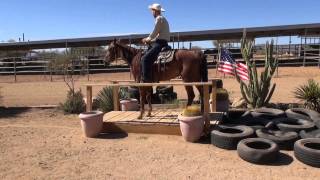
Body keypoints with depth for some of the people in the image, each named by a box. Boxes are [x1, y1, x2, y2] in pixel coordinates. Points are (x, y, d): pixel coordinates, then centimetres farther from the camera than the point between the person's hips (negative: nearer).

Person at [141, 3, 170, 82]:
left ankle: (146, 79, -25)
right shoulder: (162, 19, 24)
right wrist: (150, 40, 14)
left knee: (145, 58, -21)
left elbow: (154, 32, -12)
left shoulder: (159, 18, -8)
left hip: (160, 43, -11)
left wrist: (148, 39, 4)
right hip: (161, 42, 11)